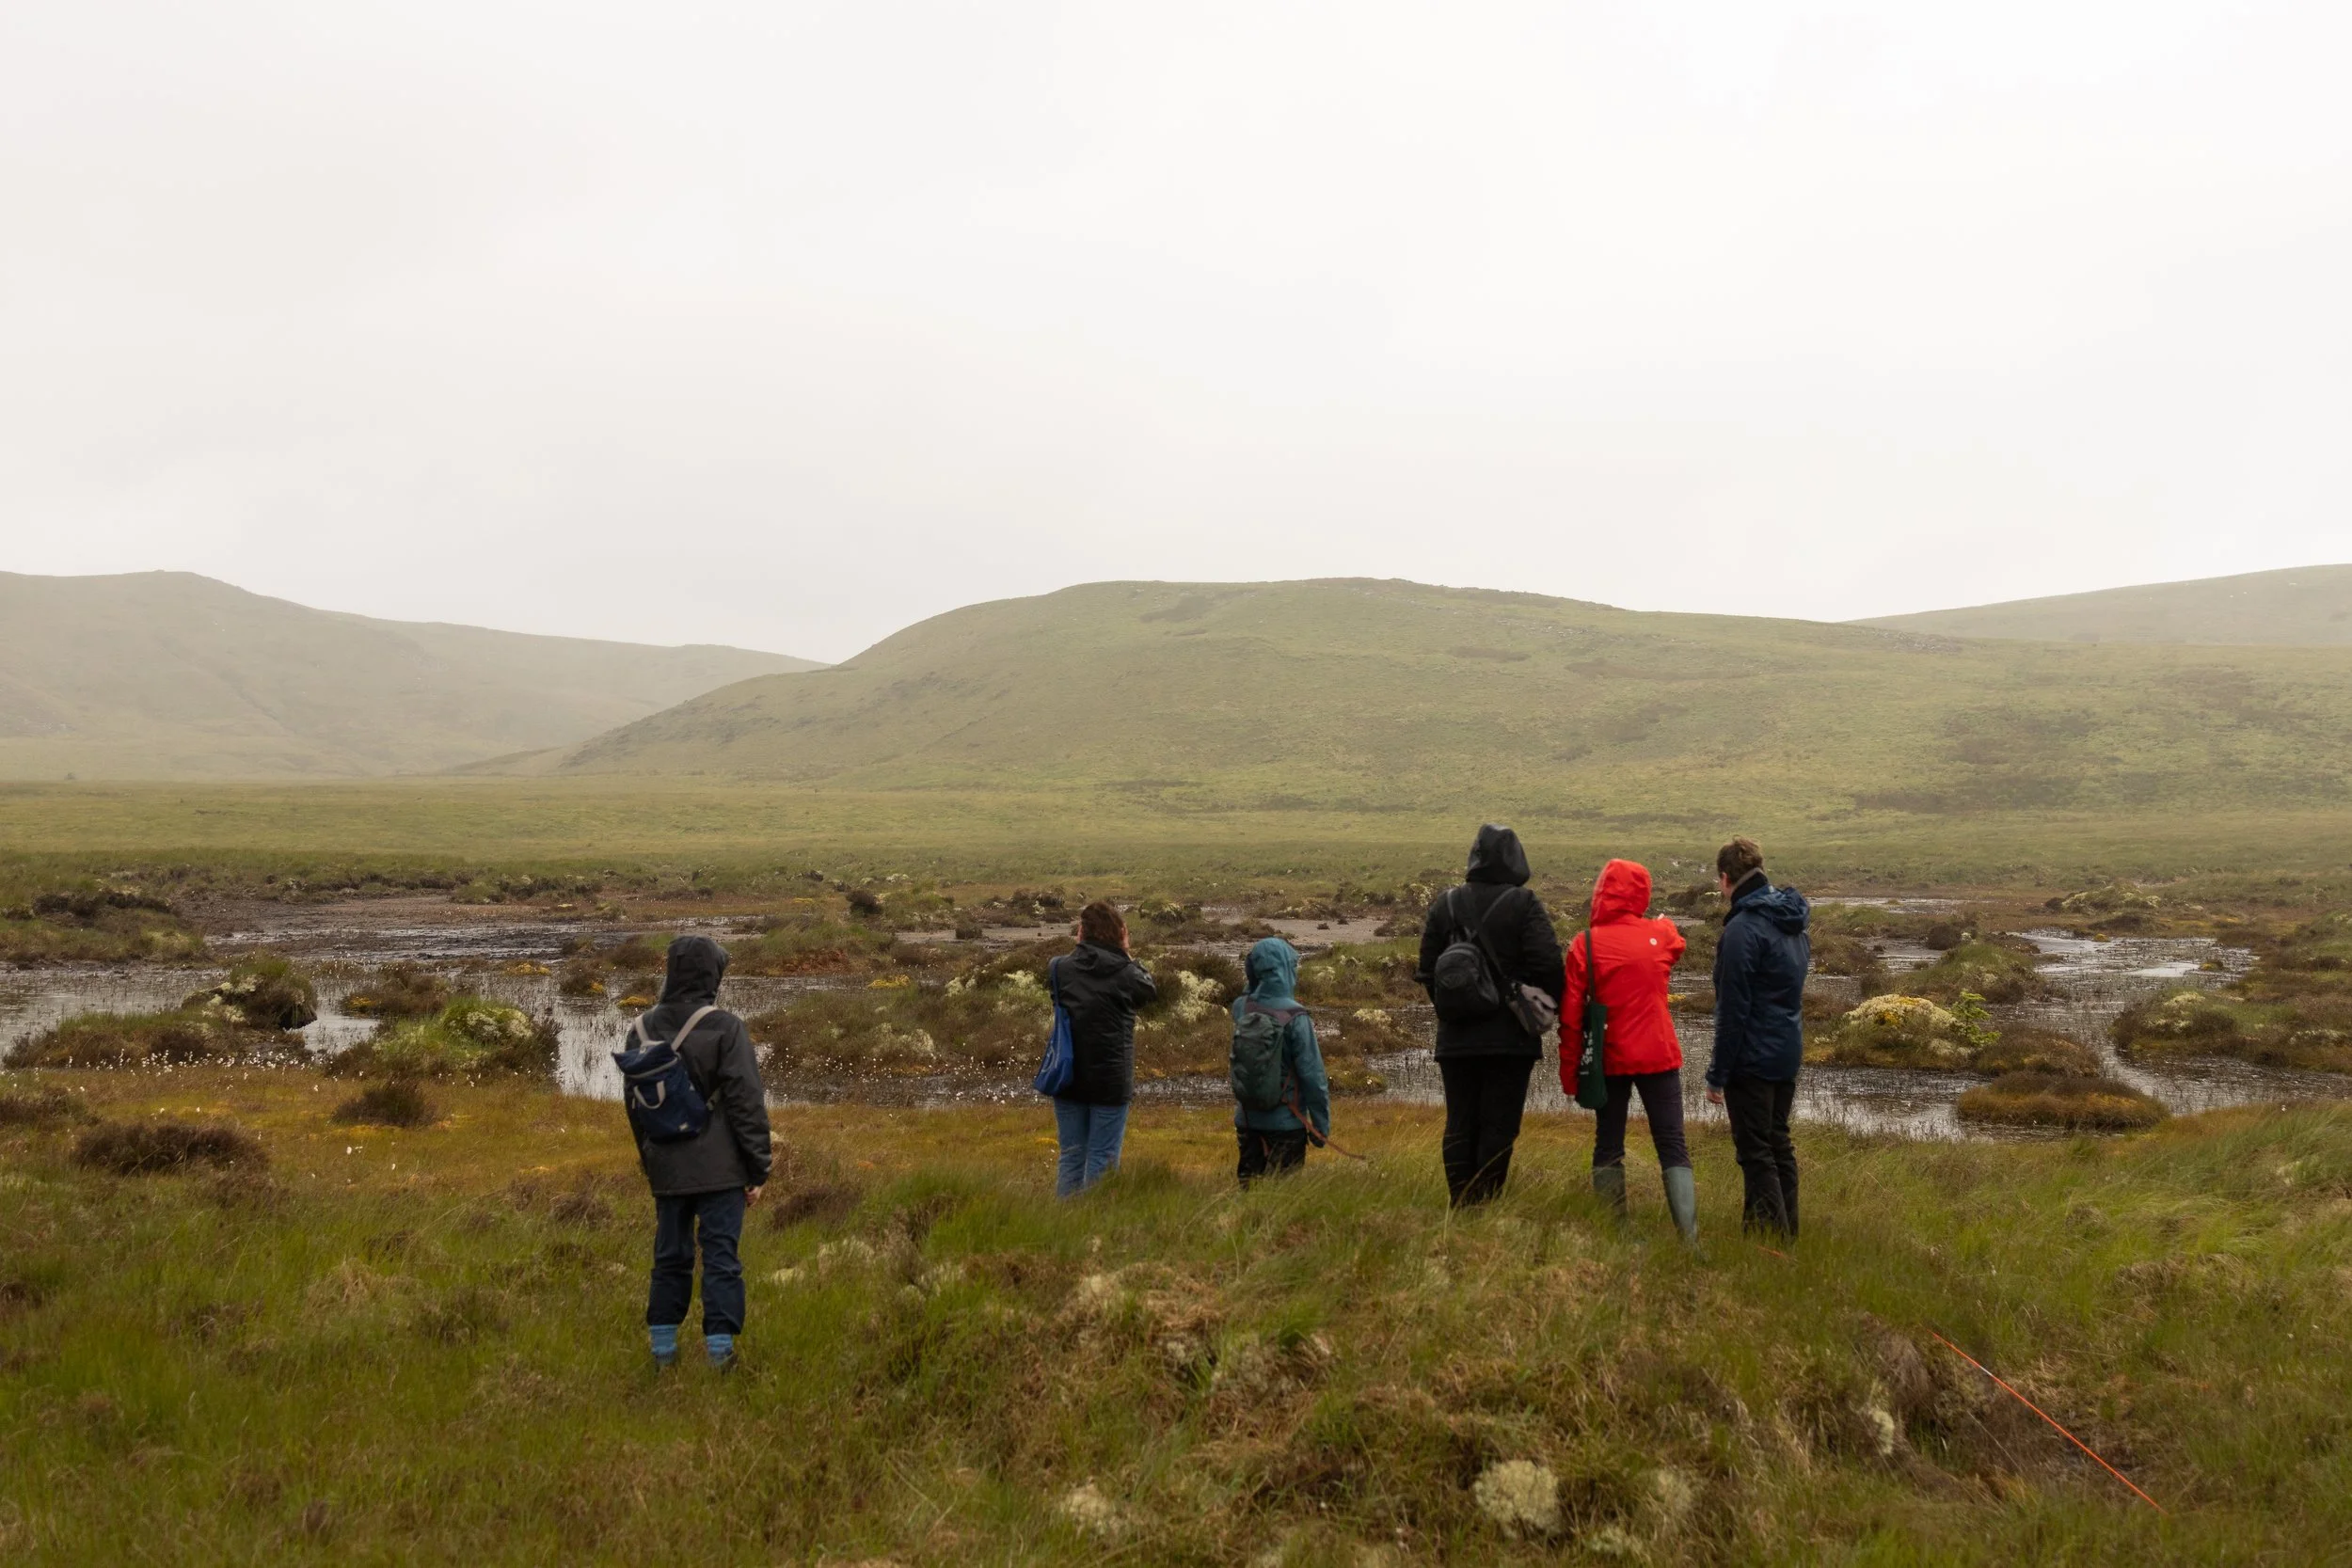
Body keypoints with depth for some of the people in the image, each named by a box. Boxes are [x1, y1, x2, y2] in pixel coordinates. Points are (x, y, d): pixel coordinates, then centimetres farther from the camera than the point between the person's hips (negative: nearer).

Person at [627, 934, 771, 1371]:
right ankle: (719, 1350, 4)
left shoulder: (643, 1028, 2)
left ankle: (663, 1349, 22)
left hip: (666, 1169, 5)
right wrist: (758, 1169, -5)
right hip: (720, 1169, -5)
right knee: (721, 1257, 3)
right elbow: (746, 1102, -13)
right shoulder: (724, 1028, -14)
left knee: (670, 1256, 15)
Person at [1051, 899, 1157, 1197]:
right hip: (1110, 1082, -3)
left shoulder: (1062, 968, -4)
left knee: (1071, 1157, 13)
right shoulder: (1125, 972, -12)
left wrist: (1081, 947, 11)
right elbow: (1150, 989, 6)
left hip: (1069, 1080, 4)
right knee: (1102, 1160, 4)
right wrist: (1126, 955, 12)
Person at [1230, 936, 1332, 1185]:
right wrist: (1322, 1125, -6)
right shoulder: (1295, 1017, -19)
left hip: (1246, 1119, 5)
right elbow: (1313, 1076, -15)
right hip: (1285, 1123, -5)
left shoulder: (1241, 1008, -5)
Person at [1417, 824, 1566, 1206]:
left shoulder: (1446, 903, 5)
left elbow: (1427, 969, 8)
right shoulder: (1523, 903, -8)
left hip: (1457, 1037, 4)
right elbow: (1547, 963, -15)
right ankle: (1487, 1202, 2)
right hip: (1511, 1035, -4)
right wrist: (1548, 1009, 2)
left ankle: (1461, 1203, 12)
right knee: (1499, 1124, 2)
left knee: (1460, 1123, 10)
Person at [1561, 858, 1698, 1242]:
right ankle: (1689, 1235, -5)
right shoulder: (1662, 935, -3)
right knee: (1672, 1146, 3)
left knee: (1608, 1146, 11)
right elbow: (1677, 945, 24)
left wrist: (1570, 1075, 0)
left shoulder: (1584, 945, -8)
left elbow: (1571, 1017, -7)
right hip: (1658, 1056, 0)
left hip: (1609, 1060, 0)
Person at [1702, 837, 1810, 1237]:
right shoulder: (1794, 923, 10)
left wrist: (1717, 1075, -12)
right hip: (1788, 1054, 9)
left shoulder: (1743, 929, -18)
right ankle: (1786, 1230, 24)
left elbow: (1733, 1010, -19)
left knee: (1755, 1151, -2)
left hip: (1752, 1058, -9)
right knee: (1779, 1144, 17)